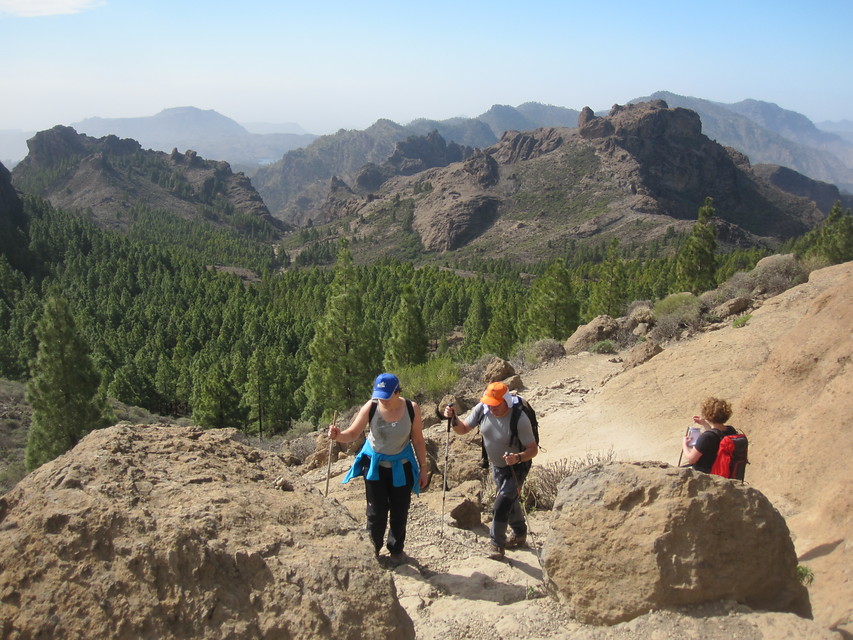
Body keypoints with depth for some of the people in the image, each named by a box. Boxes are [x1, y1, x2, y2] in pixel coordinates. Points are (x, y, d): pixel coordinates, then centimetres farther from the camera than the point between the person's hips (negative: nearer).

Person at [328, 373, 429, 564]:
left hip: (401, 467, 1)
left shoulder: (412, 409, -18)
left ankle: (396, 549, 35)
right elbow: (352, 433, -18)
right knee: (376, 512, 2)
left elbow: (418, 440, -7)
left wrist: (423, 468, -3)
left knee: (399, 511, 12)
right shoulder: (371, 407, -20)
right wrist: (338, 435, -40)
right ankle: (372, 549, 25)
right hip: (375, 465, -1)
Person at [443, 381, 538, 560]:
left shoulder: (519, 419, -33)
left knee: (501, 507, -10)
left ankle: (497, 545, 13)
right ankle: (520, 535, 47)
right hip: (496, 466, 6)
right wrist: (453, 419, -30)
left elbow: (533, 449, -27)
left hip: (516, 467, -6)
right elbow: (462, 429, -9)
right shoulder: (482, 409, -19)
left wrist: (518, 457, -46)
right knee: (510, 502, 24)